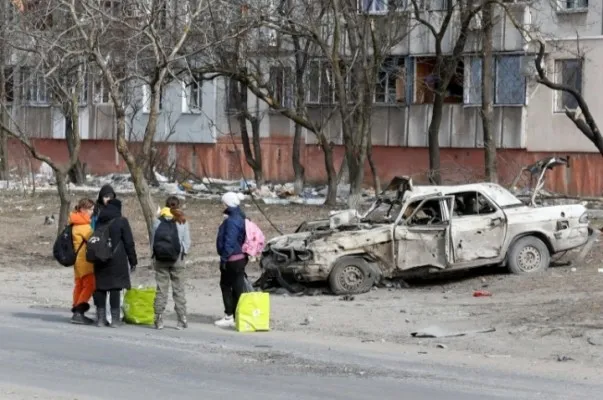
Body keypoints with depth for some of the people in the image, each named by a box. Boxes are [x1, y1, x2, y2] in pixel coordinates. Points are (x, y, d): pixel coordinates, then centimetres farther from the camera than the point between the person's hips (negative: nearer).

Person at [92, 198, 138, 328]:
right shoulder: (121, 221, -4)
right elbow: (129, 243, -5)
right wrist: (133, 261, 0)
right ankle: (115, 319, -4)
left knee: (100, 288, 8)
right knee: (115, 288, -3)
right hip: (117, 261, -4)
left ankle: (101, 318, 8)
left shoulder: (98, 222, 11)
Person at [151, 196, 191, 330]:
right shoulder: (182, 221, -2)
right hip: (177, 260, -1)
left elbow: (152, 240, 0)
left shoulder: (158, 221, -1)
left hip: (160, 259, 1)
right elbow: (187, 241, -2)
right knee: (178, 289, 5)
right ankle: (182, 319, 4)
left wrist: (153, 254, 7)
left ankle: (159, 320, 1)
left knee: (161, 289, 4)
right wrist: (183, 253, 10)